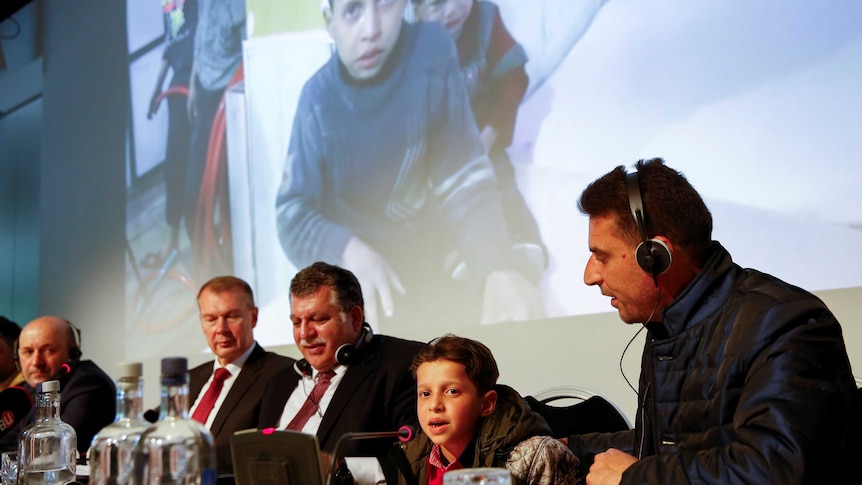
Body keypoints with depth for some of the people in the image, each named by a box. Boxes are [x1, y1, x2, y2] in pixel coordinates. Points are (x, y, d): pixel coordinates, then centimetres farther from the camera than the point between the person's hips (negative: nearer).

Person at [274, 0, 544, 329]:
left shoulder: (430, 52, -12)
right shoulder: (318, 98, -11)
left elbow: (464, 183, -11)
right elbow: (293, 214, -13)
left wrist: (501, 268, -30)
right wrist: (350, 250, -35)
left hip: (420, 268, 1)